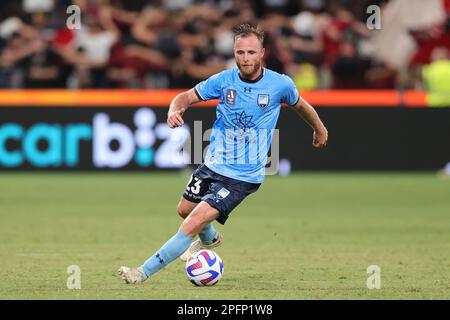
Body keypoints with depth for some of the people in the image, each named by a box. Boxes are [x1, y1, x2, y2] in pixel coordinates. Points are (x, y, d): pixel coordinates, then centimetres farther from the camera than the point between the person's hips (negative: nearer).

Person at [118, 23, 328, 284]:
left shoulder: (280, 84, -12)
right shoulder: (224, 80, -8)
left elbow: (300, 105, 10)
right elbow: (187, 97, 1)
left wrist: (320, 129, 27)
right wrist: (175, 111, -23)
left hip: (243, 177, -5)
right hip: (212, 165, 5)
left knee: (195, 222, -17)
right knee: (185, 209, 24)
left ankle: (145, 272, -13)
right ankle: (210, 239, 59)